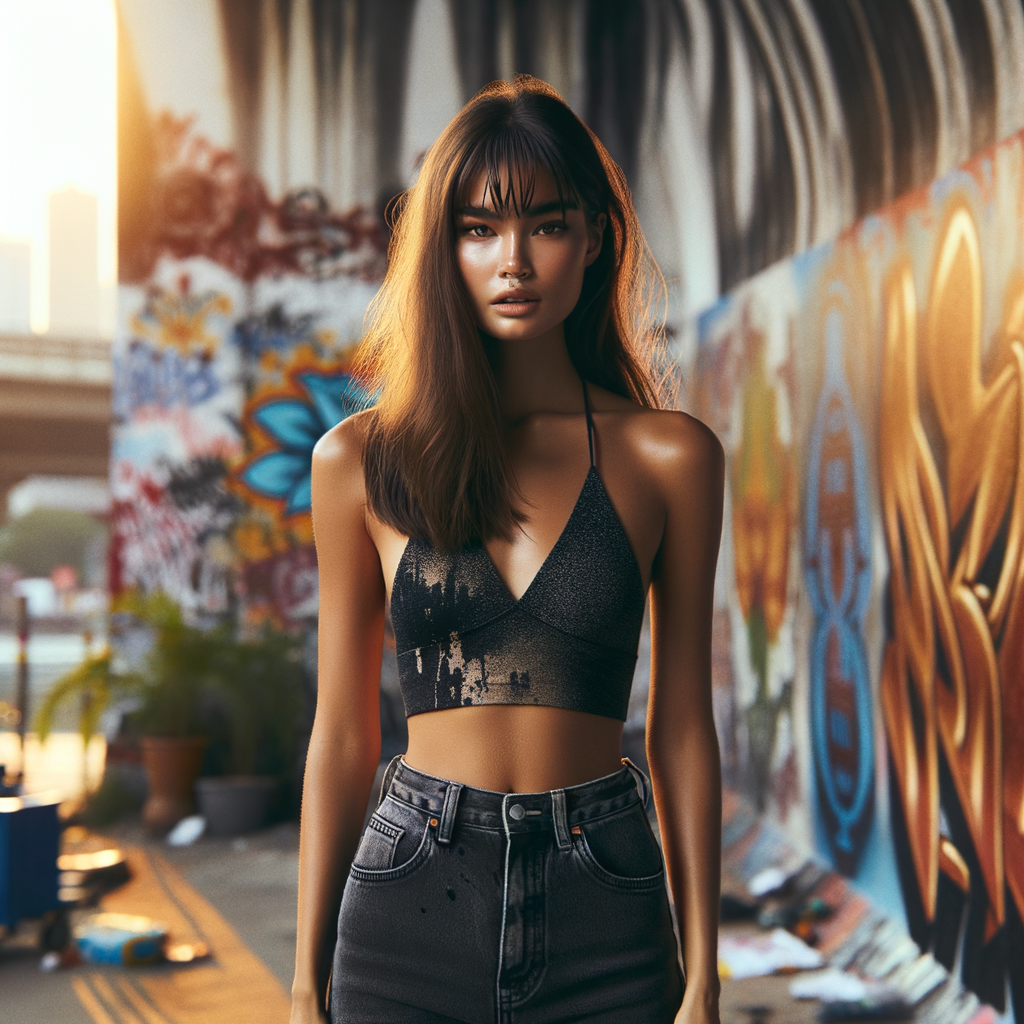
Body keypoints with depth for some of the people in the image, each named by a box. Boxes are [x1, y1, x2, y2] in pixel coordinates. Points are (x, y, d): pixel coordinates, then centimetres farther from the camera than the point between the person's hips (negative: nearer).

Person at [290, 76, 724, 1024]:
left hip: (603, 918, 0)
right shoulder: (362, 459, -1)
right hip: (413, 905, 1)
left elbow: (681, 726, 1)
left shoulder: (669, 456, -2)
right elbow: (341, 733, 2)